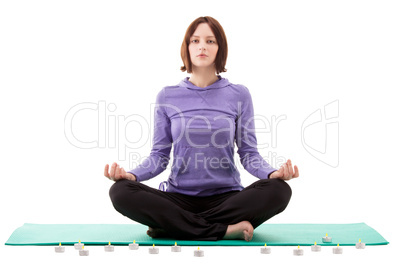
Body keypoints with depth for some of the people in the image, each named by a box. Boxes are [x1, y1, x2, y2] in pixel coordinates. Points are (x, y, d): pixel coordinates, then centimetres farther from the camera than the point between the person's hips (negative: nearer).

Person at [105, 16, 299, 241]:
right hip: (179, 196, 0)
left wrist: (273, 173, -19)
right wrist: (132, 174, -14)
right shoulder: (167, 97, 6)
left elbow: (249, 153, 2)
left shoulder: (239, 95, 5)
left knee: (278, 190, -29)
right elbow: (160, 155, 6)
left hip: (226, 196, 0)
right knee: (121, 191, -26)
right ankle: (224, 230, -23)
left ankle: (174, 226, -21)